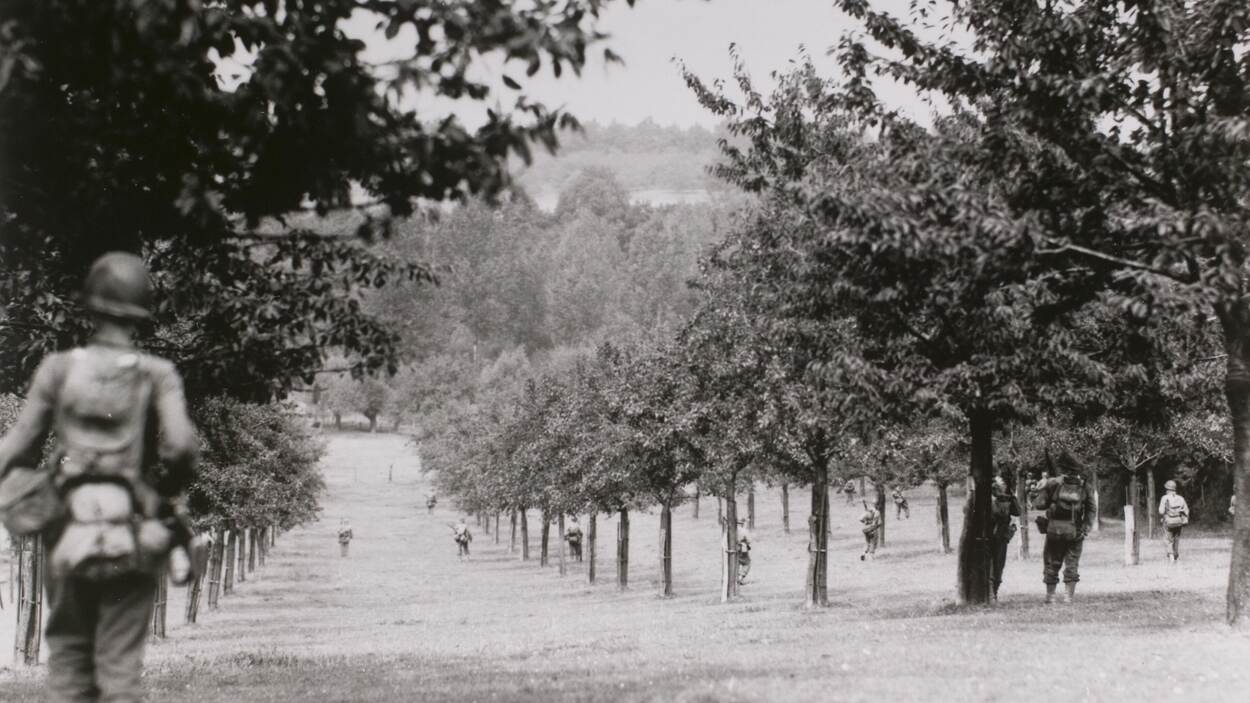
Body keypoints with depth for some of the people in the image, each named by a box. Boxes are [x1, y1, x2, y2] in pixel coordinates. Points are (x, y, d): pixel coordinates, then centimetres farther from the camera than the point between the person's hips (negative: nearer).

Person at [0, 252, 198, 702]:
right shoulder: (156, 375, -2)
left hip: (69, 533, 1)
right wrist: (172, 479, 7)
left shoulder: (59, 369, 0)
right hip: (132, 538, -1)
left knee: (68, 652, 15)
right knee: (120, 665, 5)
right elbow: (181, 443, -12)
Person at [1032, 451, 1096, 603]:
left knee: (1052, 563, 8)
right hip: (1075, 531, 2)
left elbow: (1039, 504, -5)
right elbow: (1091, 509, 3)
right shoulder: (1083, 486, 3)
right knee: (1072, 563, 8)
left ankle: (1050, 595, 10)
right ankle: (1069, 596, 3)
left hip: (1055, 529, -2)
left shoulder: (1052, 484, -6)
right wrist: (1086, 528, 6)